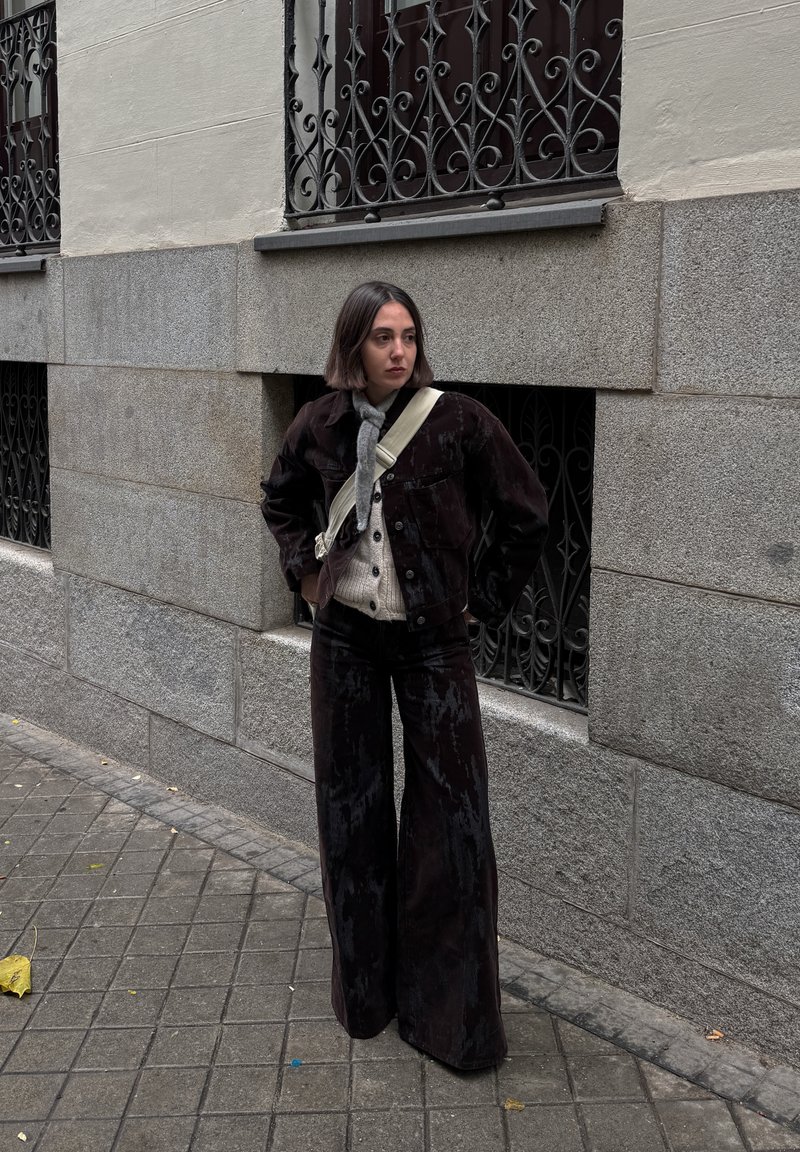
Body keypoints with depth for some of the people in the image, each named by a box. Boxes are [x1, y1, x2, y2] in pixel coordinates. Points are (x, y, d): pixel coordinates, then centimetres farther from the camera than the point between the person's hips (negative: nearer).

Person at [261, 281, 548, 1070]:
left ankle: (453, 1014, 12)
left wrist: (486, 597, -3)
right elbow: (281, 499, 19)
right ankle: (365, 992, 29)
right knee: (350, 806, 11)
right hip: (344, 636, 3)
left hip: (432, 640, -3)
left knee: (449, 819, -2)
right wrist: (305, 571, 6)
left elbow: (526, 512, -3)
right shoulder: (321, 425, -1)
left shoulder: (457, 421, -12)